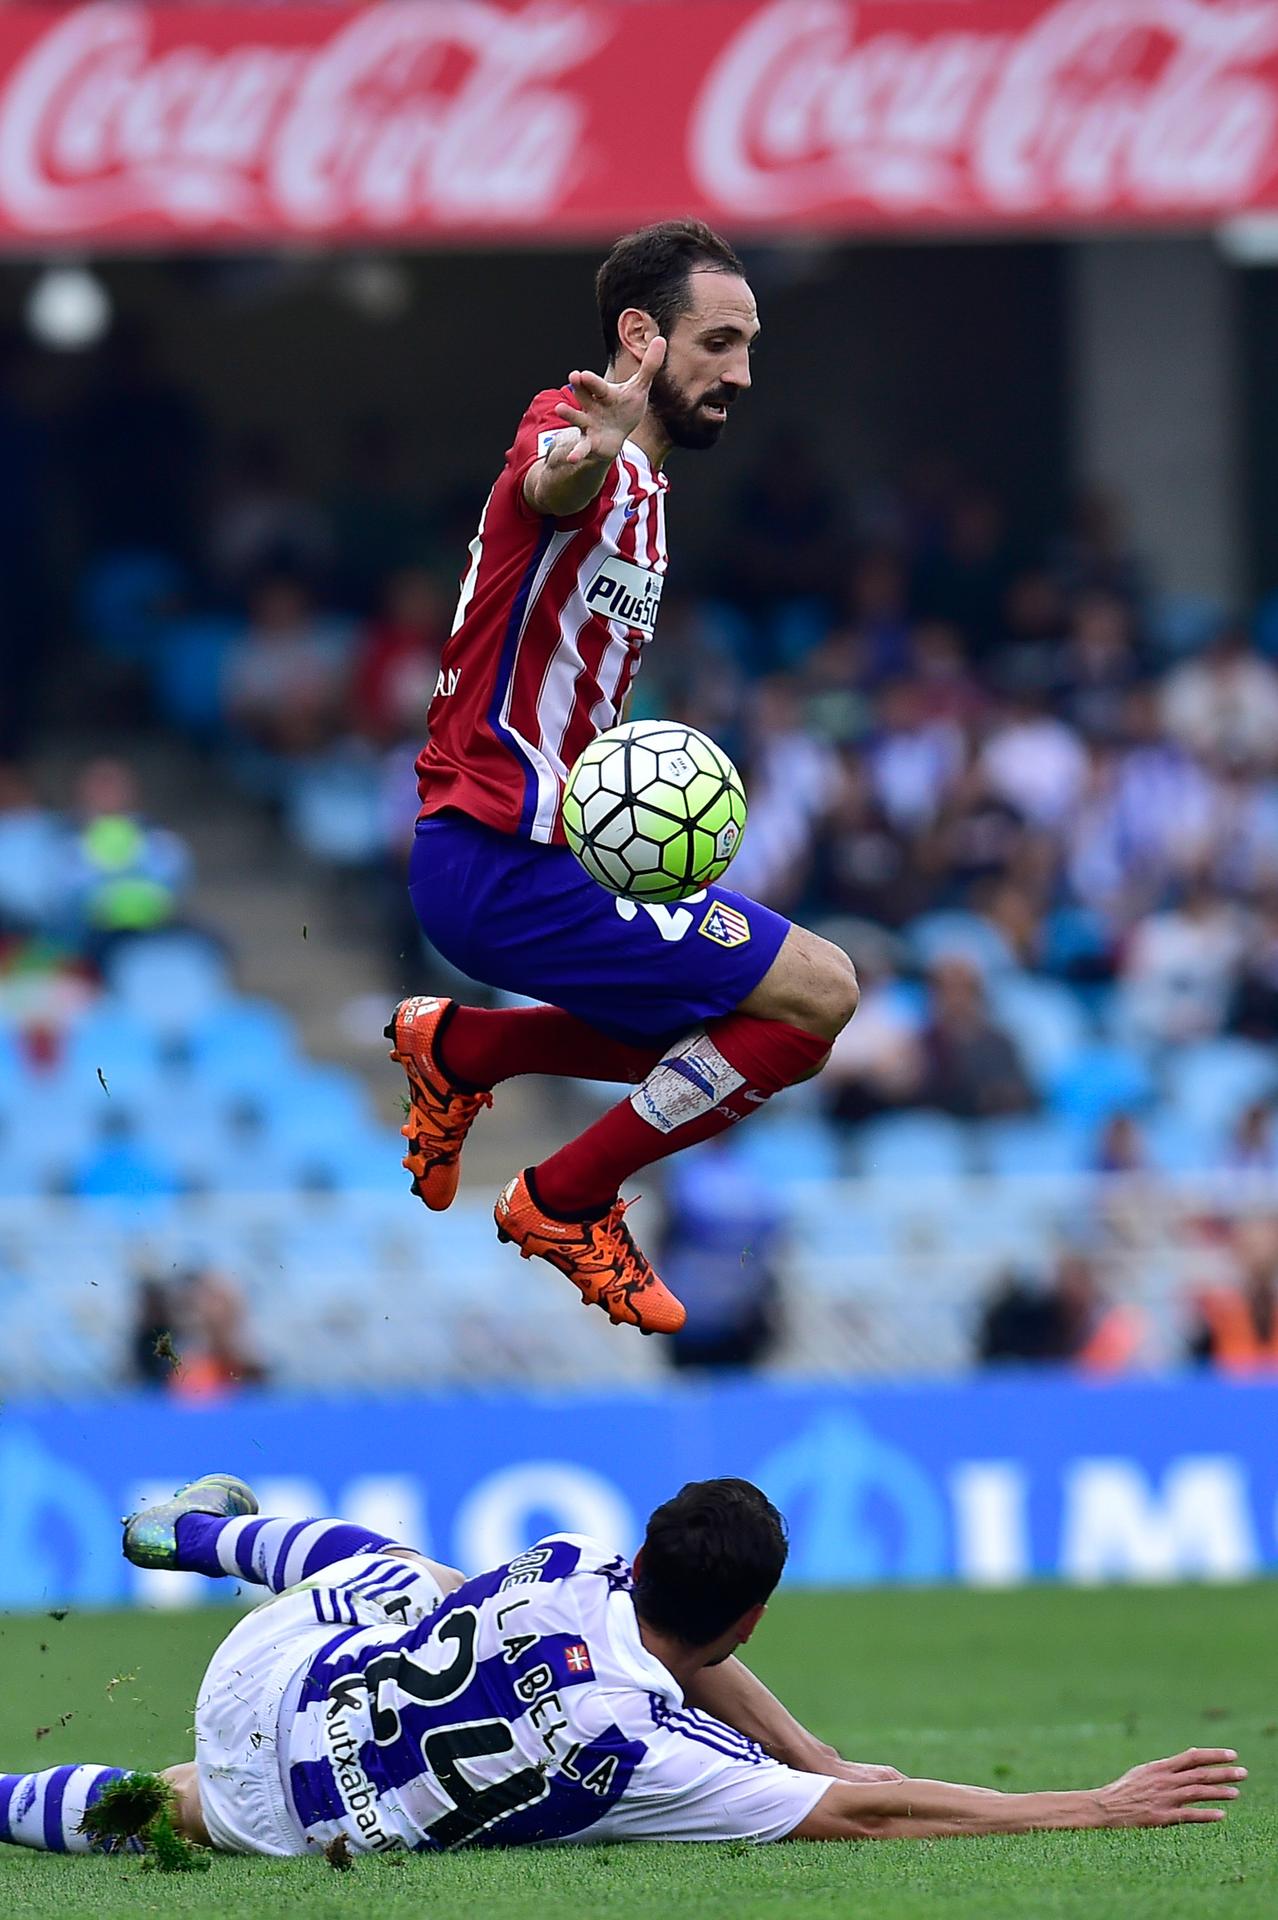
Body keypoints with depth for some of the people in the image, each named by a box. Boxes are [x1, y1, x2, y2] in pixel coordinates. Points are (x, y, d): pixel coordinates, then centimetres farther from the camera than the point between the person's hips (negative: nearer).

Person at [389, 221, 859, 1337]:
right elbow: (549, 489, -41)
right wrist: (590, 454, -64)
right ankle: (565, 1204, -2)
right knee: (818, 996, -13)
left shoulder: (643, 490, 18)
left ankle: (456, 1046, 23)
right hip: (504, 865, -10)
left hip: (548, 847, 10)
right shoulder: (573, 434, -14)